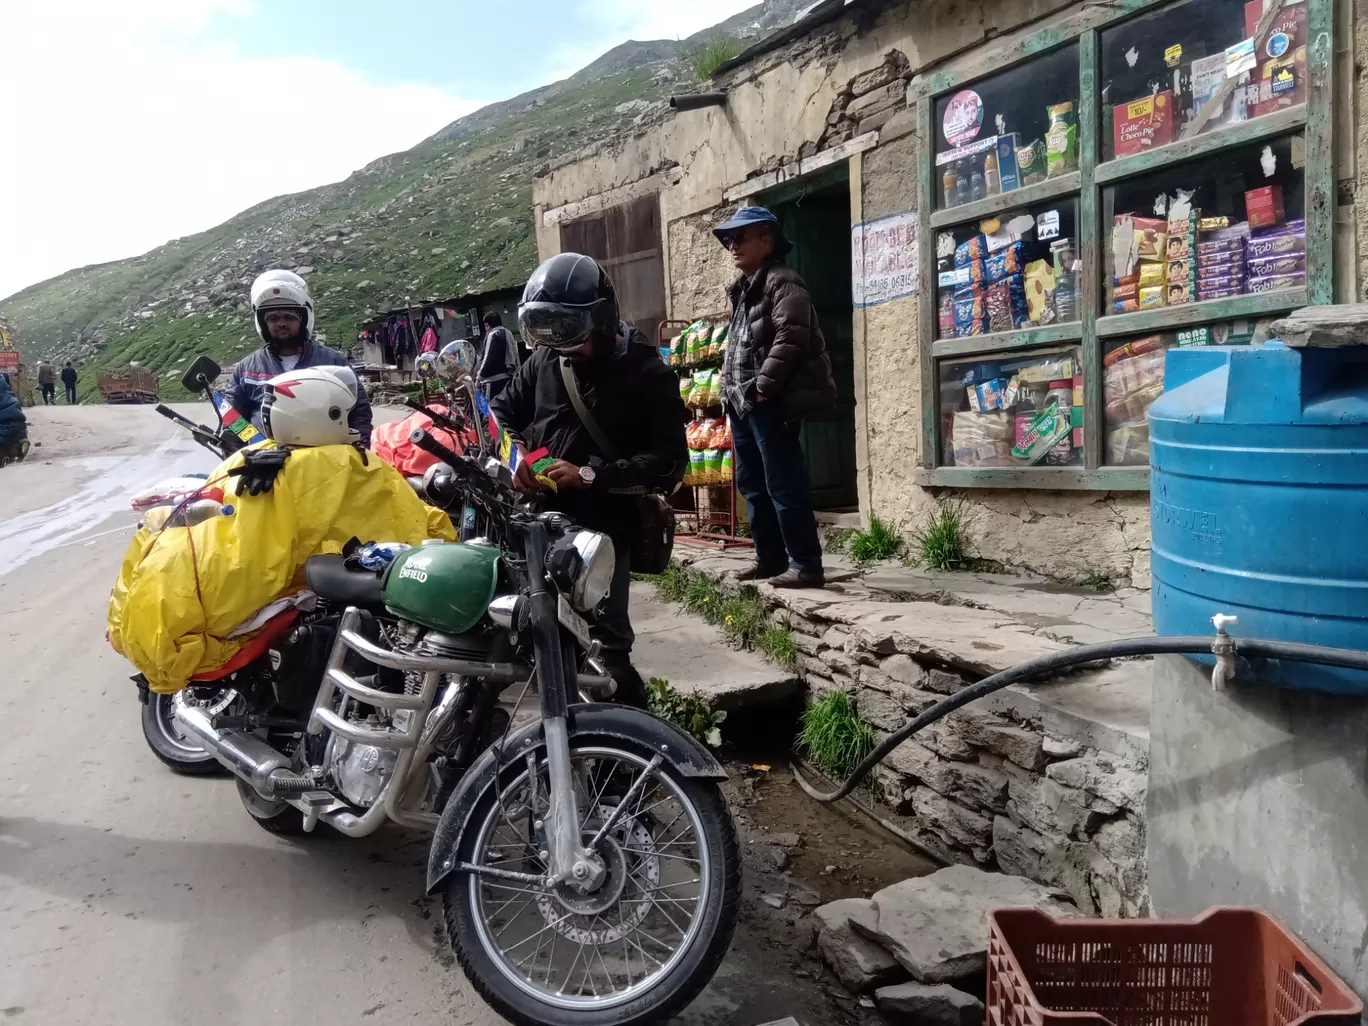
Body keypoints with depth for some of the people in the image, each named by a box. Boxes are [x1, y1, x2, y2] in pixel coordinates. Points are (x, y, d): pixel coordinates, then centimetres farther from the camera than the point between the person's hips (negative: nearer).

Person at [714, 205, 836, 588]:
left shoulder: (782, 282, -7)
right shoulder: (743, 290, 23)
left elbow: (790, 338, -20)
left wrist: (764, 386, -22)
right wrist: (731, 389, 16)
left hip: (770, 403, -10)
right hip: (742, 402, 10)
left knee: (784, 486, -9)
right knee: (752, 485, 14)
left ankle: (806, 565, -4)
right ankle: (770, 558, 23)